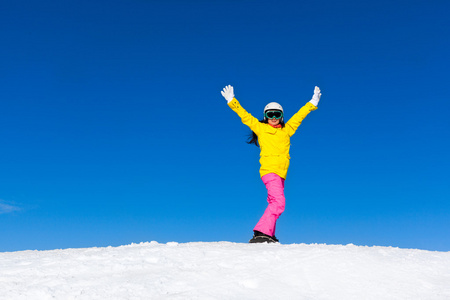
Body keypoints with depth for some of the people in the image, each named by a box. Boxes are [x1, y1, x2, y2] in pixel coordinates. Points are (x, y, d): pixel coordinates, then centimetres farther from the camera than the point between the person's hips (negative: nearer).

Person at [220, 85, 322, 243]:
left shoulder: (287, 130, 18)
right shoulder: (260, 128, 9)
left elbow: (299, 116, 27)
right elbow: (244, 115, 11)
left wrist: (313, 103, 32)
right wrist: (232, 101, 8)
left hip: (281, 173, 6)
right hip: (269, 169, -6)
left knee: (274, 204, 6)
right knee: (278, 202, -21)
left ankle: (268, 236, 12)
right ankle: (261, 233, -25)